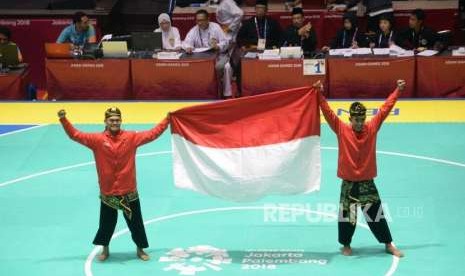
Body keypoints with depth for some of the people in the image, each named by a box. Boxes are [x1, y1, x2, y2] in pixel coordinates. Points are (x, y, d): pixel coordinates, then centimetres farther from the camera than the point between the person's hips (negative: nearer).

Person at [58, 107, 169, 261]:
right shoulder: (98, 139, -6)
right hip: (107, 192, 0)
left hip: (129, 192, 0)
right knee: (106, 223, 11)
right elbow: (75, 135, -8)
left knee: (136, 222, 10)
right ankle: (105, 250, 32)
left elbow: (153, 134, 0)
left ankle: (140, 250, 27)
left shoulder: (131, 137, -3)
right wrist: (63, 120, -18)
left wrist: (167, 120, -6)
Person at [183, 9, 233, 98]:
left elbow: (225, 42, -6)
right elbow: (186, 42, -6)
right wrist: (188, 47, -32)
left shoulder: (215, 27, 0)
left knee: (227, 67, -32)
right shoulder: (194, 30, 4)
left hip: (218, 55, -1)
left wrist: (218, 46, -29)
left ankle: (227, 94, -21)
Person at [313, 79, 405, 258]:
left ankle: (389, 244, 19)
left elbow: (385, 109, 2)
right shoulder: (341, 130, -6)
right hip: (348, 183, -1)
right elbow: (328, 113, -12)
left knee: (376, 214, 8)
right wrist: (319, 94, -21)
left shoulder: (372, 128, -1)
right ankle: (346, 245, 23)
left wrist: (398, 91, 4)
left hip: (367, 183, 1)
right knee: (346, 215, 5)